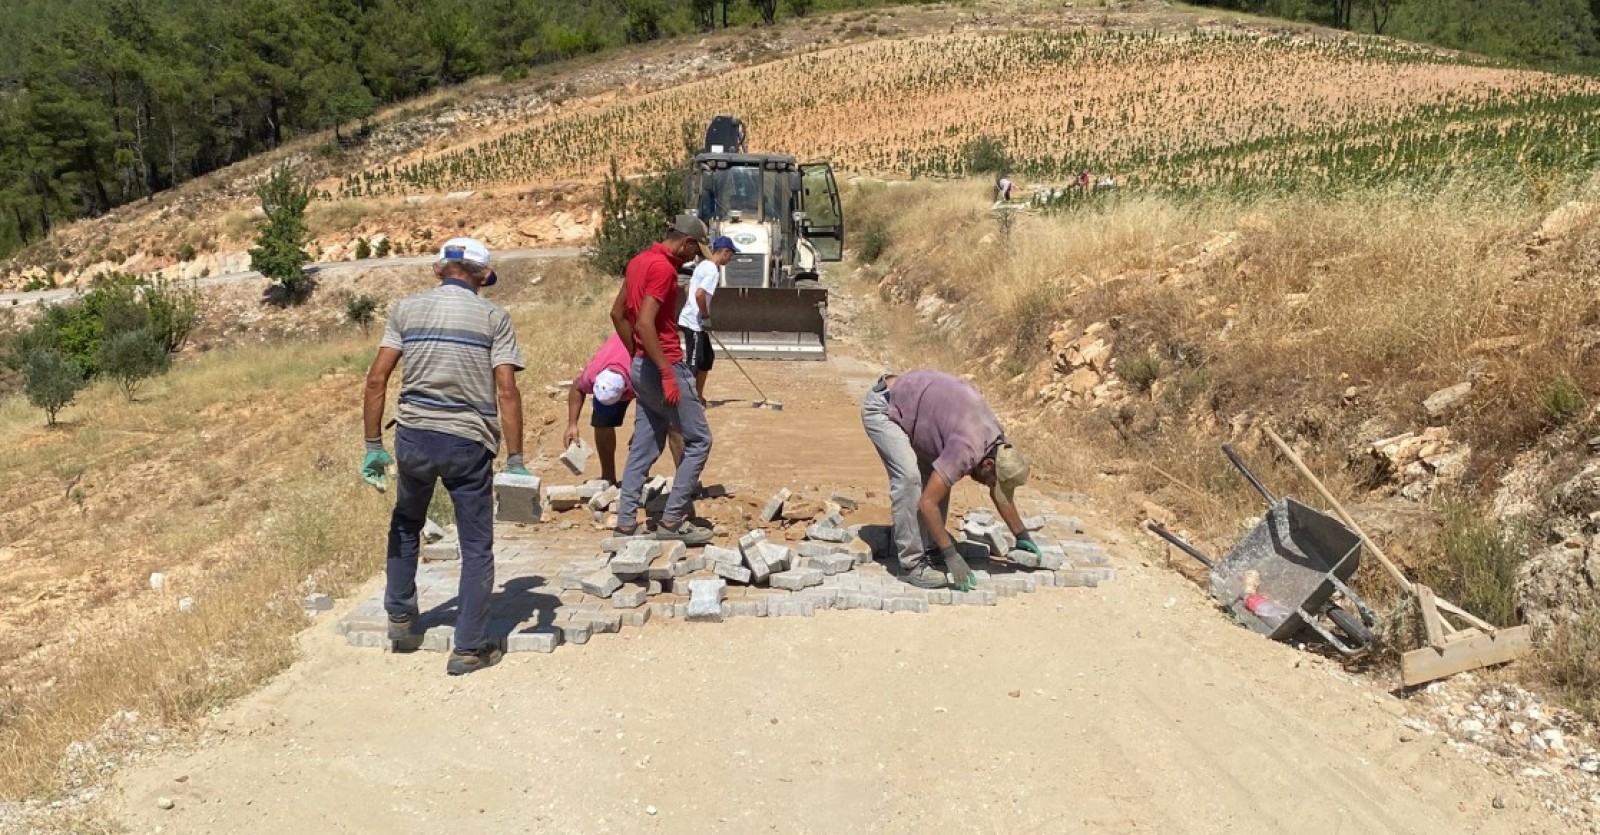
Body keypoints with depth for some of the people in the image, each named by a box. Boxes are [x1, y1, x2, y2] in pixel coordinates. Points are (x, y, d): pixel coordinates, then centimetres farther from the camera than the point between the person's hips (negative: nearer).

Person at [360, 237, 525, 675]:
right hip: (469, 442, -2)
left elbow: (376, 379, -2)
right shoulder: (493, 316, -1)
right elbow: (506, 391, -9)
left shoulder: (406, 308, 5)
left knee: (406, 524, 29)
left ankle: (400, 617, 36)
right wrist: (516, 461, -8)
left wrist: (373, 445, 3)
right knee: (476, 547, 9)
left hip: (414, 437, 3)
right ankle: (470, 648, 12)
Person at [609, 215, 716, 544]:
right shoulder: (664, 268, -17)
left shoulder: (639, 261, 13)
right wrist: (667, 373, -23)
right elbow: (644, 323, -25)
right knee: (698, 440, 0)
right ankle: (673, 520, 1)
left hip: (643, 367, 10)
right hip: (665, 366, -9)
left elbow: (618, 313, 19)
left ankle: (626, 522, 12)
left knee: (644, 447, 12)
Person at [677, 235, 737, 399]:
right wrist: (706, 317, -16)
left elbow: (689, 289, 20)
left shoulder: (703, 265, 11)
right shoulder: (713, 271, -18)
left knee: (707, 358, 20)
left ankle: (698, 396, 27)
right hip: (694, 323, -10)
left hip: (691, 320, 10)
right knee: (692, 364, -7)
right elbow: (699, 294, -30)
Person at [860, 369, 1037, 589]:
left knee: (936, 475, 6)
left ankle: (929, 548, 13)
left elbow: (1002, 494, 15)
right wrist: (951, 556, -24)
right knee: (909, 476, -22)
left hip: (905, 404, 9)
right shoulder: (966, 450, -29)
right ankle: (912, 564, -15)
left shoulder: (997, 442, -3)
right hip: (881, 407, -9)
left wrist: (1022, 536, 20)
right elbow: (927, 503, -28)